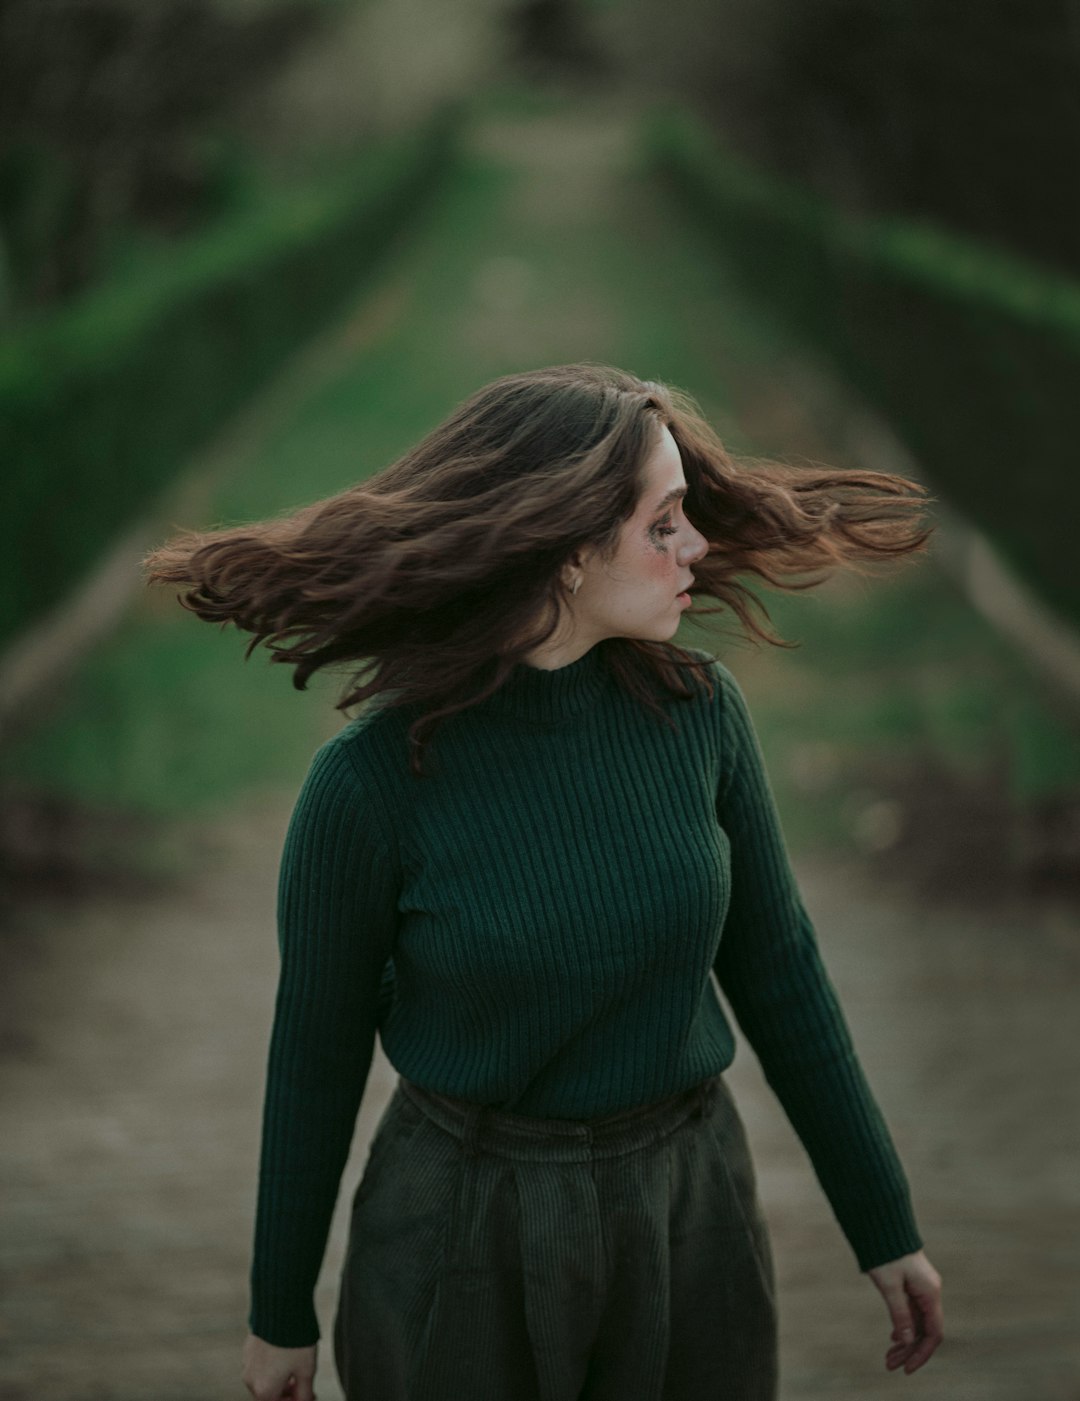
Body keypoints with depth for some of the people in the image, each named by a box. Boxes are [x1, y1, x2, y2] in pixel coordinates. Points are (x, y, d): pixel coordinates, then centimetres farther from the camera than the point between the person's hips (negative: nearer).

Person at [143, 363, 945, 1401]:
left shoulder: (695, 707, -9)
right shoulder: (372, 779, -18)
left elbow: (773, 966, 2)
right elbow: (316, 1049, -5)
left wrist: (886, 1227, 6)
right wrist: (280, 1312, 4)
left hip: (688, 1209, 3)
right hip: (463, 1226, -3)